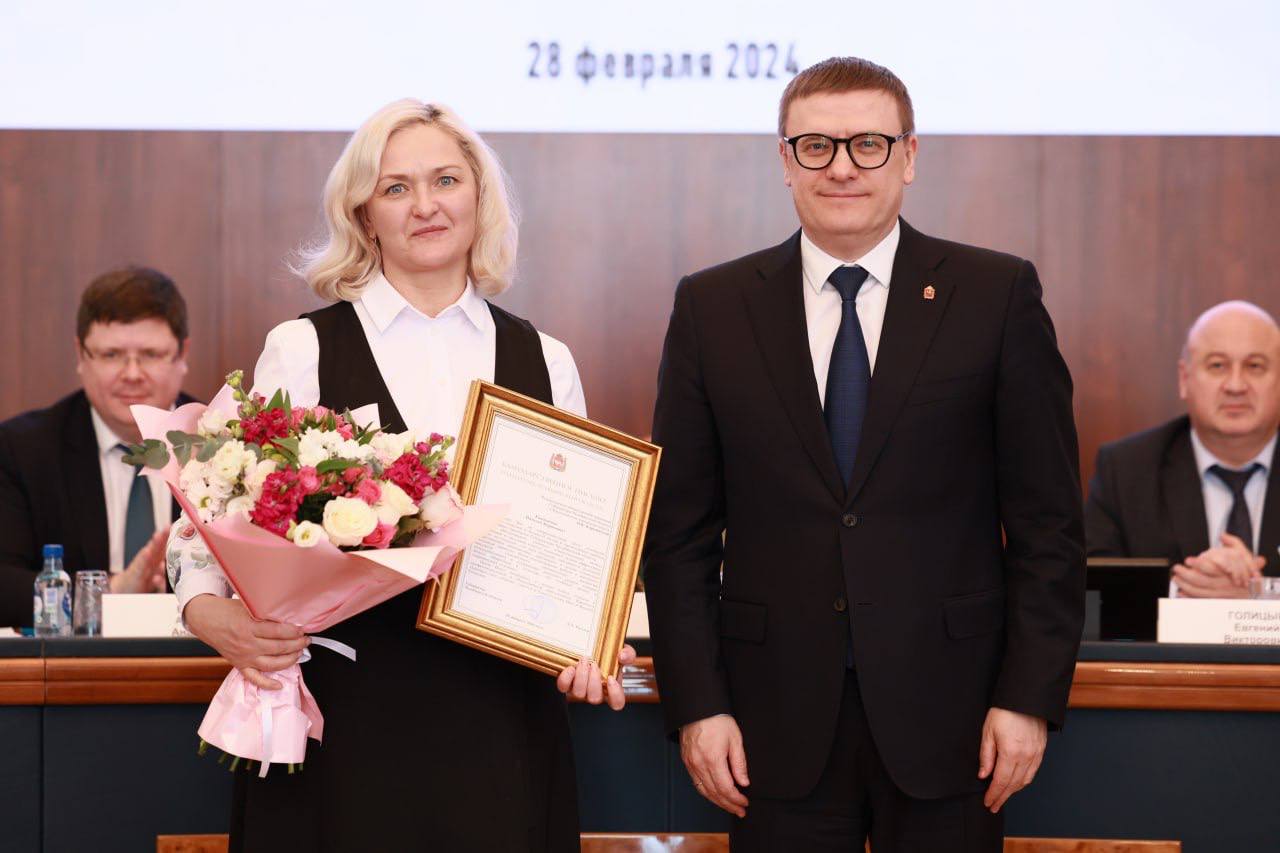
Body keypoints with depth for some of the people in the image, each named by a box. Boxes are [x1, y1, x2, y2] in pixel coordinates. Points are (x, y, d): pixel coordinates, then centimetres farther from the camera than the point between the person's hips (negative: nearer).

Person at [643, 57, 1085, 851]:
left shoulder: (999, 295, 1)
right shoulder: (712, 308, 4)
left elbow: (1048, 520, 0)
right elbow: (679, 529, 5)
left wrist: (1031, 697, -5)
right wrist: (697, 703, -1)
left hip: (946, 711, -1)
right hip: (779, 718, 1)